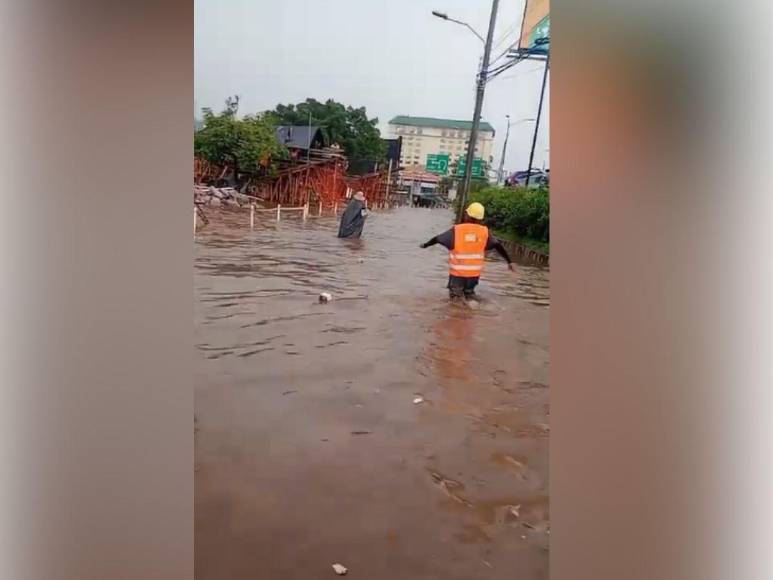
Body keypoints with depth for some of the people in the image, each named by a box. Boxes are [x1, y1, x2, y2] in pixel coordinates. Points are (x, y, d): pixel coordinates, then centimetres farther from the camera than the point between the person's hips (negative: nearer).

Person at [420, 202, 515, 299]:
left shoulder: (456, 230, -10)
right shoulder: (484, 231, -4)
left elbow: (437, 239, 0)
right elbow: (498, 245, -2)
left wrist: (425, 245, 19)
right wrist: (509, 262, 7)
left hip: (457, 272, -3)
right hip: (475, 272, 3)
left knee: (456, 297, 13)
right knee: (470, 294, 23)